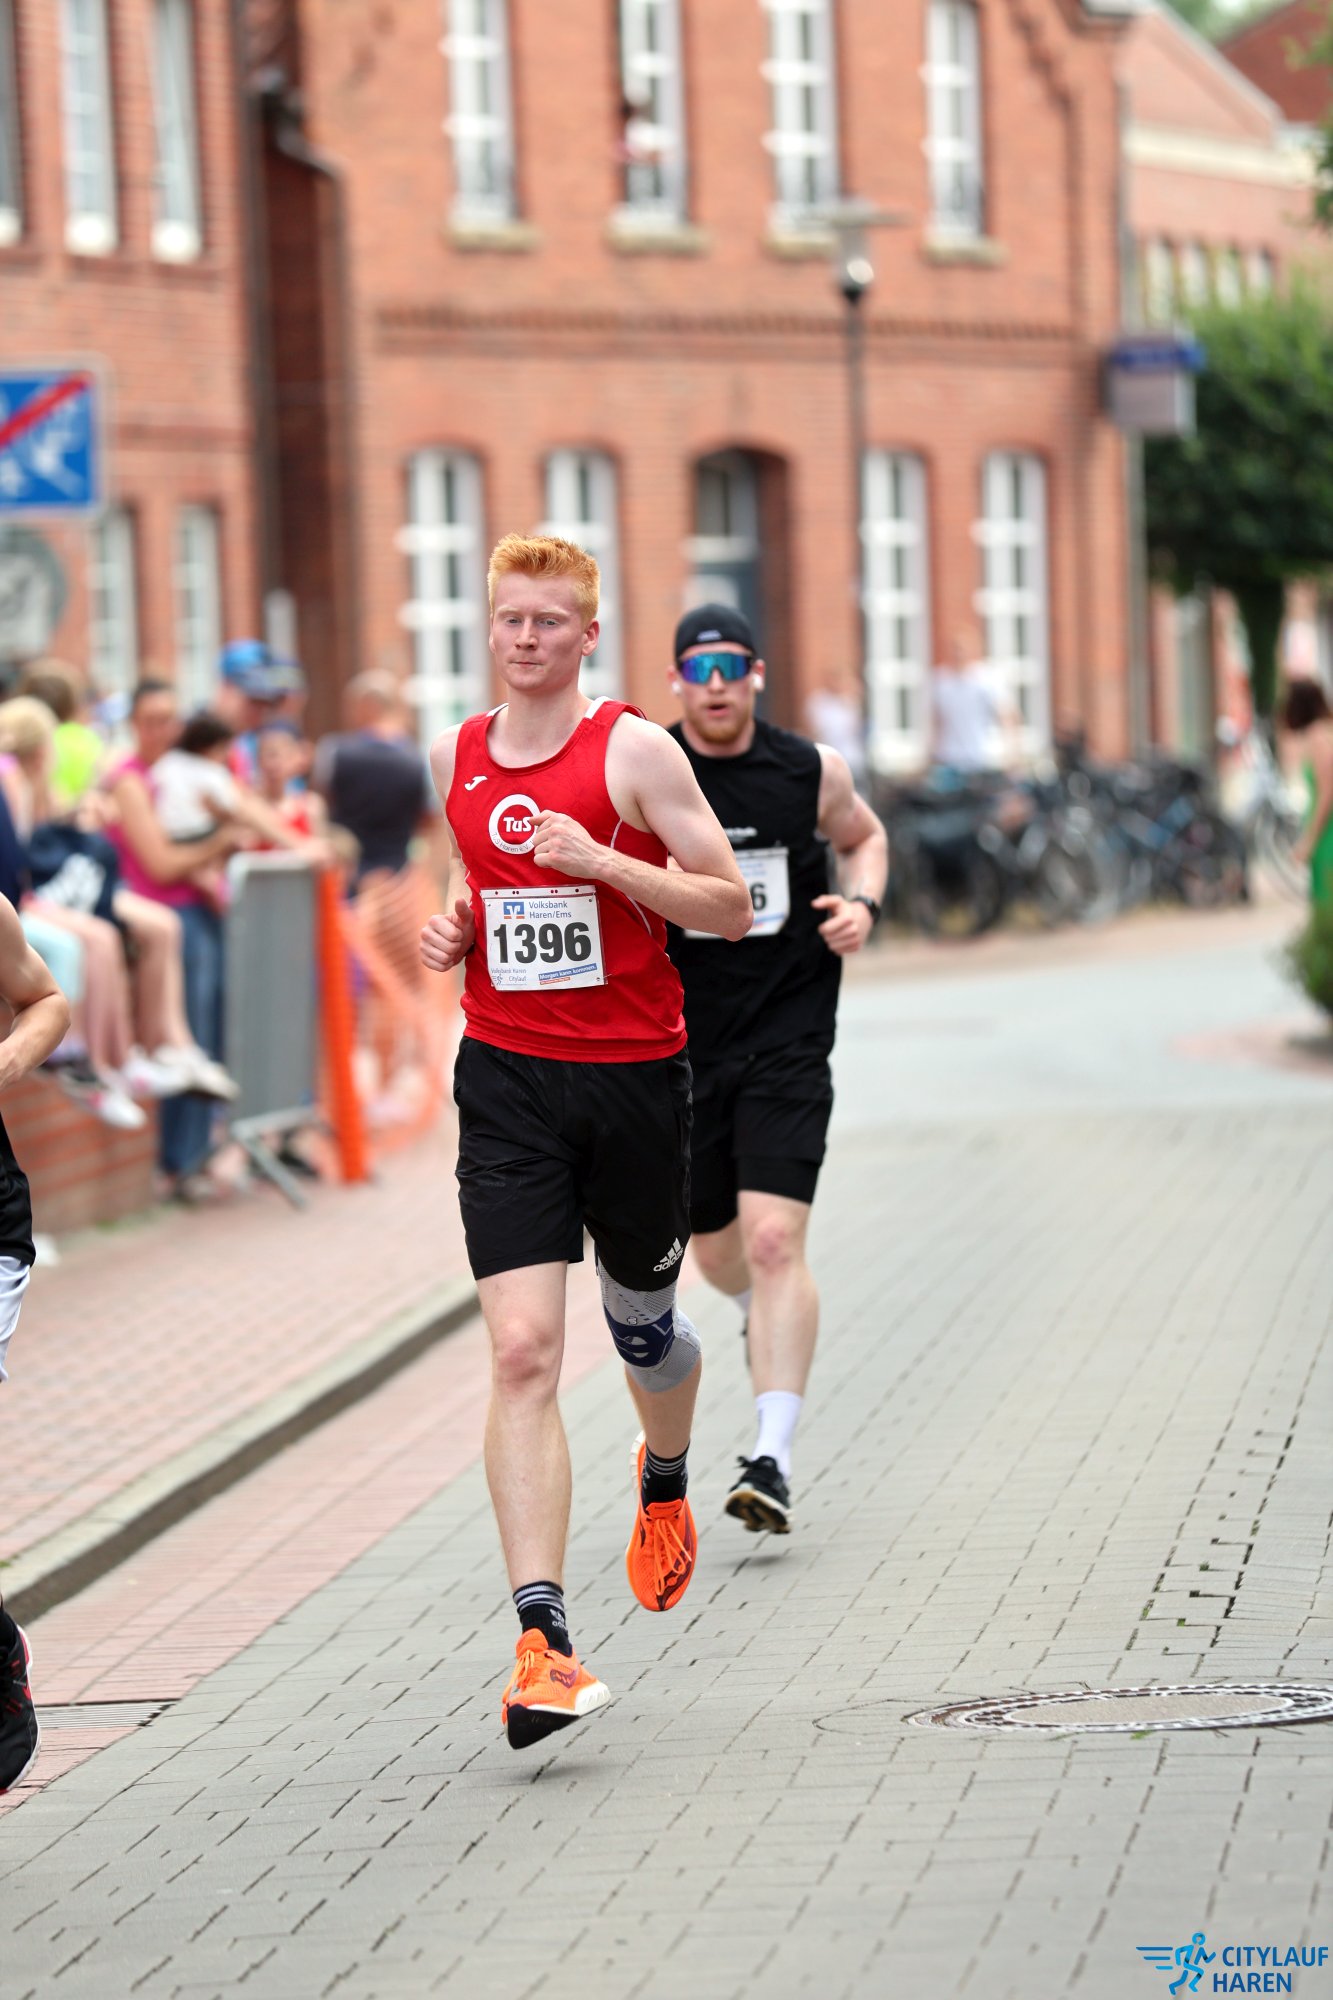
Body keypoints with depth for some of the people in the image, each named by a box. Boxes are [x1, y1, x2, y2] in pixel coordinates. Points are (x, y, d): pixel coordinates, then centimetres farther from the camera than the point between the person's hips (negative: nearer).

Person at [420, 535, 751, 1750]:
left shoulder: (635, 750, -7)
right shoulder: (456, 760, 7)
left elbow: (731, 907, -8)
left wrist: (604, 863, -20)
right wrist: (451, 925, 3)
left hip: (635, 1077, -2)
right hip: (507, 1080, 2)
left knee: (640, 1321, 18)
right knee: (523, 1352, -13)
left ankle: (666, 1482, 54)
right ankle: (544, 1642, -19)